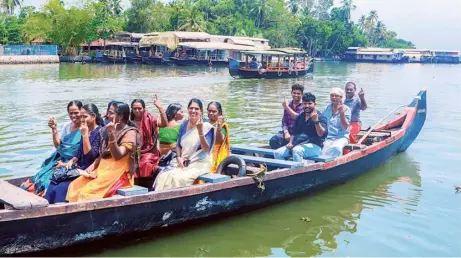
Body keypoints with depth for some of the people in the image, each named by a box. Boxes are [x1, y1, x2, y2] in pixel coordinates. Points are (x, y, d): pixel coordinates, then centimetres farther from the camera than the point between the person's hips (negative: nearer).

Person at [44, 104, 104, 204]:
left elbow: (90, 156, -15)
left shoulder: (100, 132, -8)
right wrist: (71, 161, 1)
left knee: (61, 188, -24)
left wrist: (85, 135, -16)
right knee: (53, 183, -15)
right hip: (79, 167, 7)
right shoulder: (86, 131, 16)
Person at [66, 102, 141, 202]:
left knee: (88, 191, -27)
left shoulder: (130, 133, -7)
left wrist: (112, 135, -29)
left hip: (118, 174, -8)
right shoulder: (111, 130, 17)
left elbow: (117, 156, -19)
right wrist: (88, 170, 2)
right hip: (103, 170, 8)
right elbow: (102, 156, 17)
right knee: (74, 186, -12)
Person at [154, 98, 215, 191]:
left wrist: (200, 131, -25)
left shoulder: (207, 127, -5)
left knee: (177, 178, -32)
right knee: (162, 176, -23)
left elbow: (206, 149, -15)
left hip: (199, 164, -5)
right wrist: (179, 157, 0)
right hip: (183, 163, 5)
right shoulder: (184, 125, 11)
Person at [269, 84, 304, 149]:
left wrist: (287, 108, -12)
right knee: (273, 140, -22)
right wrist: (286, 133, -11)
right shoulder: (288, 105, 12)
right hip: (288, 132, 4)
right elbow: (284, 121, 8)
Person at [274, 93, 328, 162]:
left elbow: (322, 134, -16)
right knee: (277, 153, -13)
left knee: (297, 150, -38)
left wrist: (316, 121, -28)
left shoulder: (320, 117, -1)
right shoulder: (300, 117, 19)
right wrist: (290, 142, 6)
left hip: (313, 146, -7)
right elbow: (294, 133, 24)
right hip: (296, 145, 7)